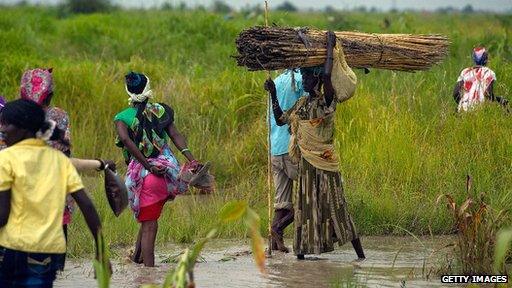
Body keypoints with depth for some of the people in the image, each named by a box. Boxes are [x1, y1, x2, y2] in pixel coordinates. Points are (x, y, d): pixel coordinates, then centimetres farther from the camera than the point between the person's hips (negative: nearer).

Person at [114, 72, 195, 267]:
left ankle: (149, 267, 2)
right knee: (149, 220, 18)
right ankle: (137, 256, 17)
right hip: (166, 170, 1)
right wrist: (191, 160, -9)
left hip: (142, 174, -1)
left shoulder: (122, 117, 3)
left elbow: (125, 139, -15)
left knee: (148, 223, 4)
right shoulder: (160, 110, 8)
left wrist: (146, 164, -16)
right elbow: (175, 135, -3)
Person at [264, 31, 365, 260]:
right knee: (304, 205, 7)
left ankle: (360, 254, -1)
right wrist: (273, 95, 11)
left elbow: (326, 76, -27)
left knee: (333, 205, -6)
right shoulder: (301, 104, 12)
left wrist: (331, 48, -16)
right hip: (305, 163, 7)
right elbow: (280, 120, 18)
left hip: (324, 162, -7)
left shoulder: (327, 101, -10)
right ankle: (301, 250, 12)